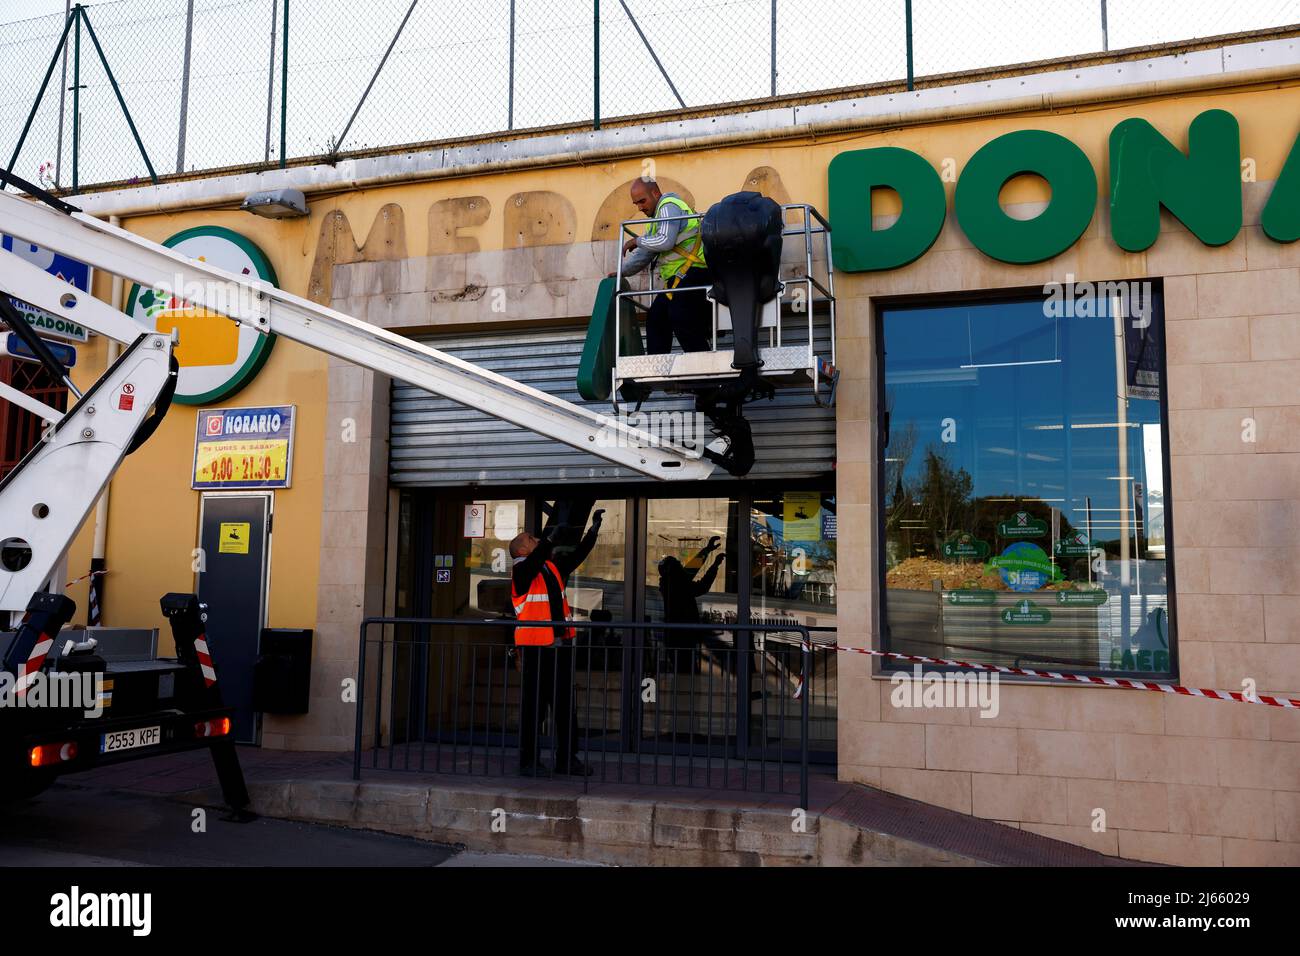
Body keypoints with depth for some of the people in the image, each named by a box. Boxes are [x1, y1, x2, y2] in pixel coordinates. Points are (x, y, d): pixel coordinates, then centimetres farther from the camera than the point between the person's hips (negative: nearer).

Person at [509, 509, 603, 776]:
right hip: (535, 649, -7)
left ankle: (566, 759, 16)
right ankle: (528, 760, 11)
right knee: (533, 706, 1)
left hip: (561, 646, 7)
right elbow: (535, 560, -25)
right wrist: (550, 537, -38)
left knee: (565, 704, 9)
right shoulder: (522, 571, -5)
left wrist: (594, 528, 12)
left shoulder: (554, 567, 16)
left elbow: (578, 554, 18)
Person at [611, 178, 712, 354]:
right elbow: (644, 255, 28)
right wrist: (621, 272, 21)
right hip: (678, 277, 11)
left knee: (681, 320, -19)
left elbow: (666, 241, -22)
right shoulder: (656, 218, 25)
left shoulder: (669, 206, -6)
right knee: (656, 318, 6)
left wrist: (638, 240, -8)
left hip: (691, 272, -11)